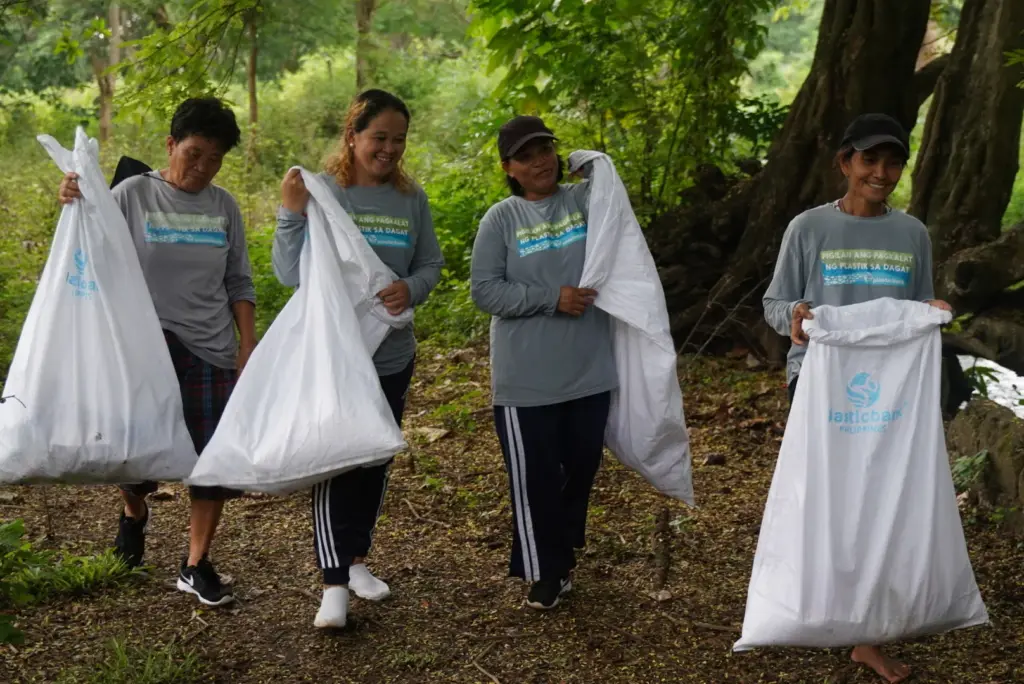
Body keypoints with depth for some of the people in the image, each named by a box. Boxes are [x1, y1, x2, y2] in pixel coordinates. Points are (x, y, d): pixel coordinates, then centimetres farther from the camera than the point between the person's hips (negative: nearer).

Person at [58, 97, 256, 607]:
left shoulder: (223, 207, 8)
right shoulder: (133, 195, -1)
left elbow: (239, 285, 12)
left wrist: (248, 345, 4)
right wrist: (73, 208, -19)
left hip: (212, 353, 3)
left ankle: (197, 566, 19)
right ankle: (134, 512, 24)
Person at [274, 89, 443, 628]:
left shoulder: (411, 199, 2)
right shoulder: (320, 191, -9)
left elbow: (431, 264, 8)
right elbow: (289, 273, -11)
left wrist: (411, 289, -14)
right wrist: (291, 215, -25)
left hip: (392, 355, 5)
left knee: (376, 461, 16)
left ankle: (357, 560, 34)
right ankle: (334, 584, -1)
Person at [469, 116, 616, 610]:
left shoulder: (586, 199, 4)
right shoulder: (500, 219, -2)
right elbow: (484, 291, -8)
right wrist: (553, 299, -16)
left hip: (589, 370, 2)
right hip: (526, 379, -2)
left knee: (582, 467, 14)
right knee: (534, 478, 4)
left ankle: (562, 554, 36)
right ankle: (546, 571, 20)